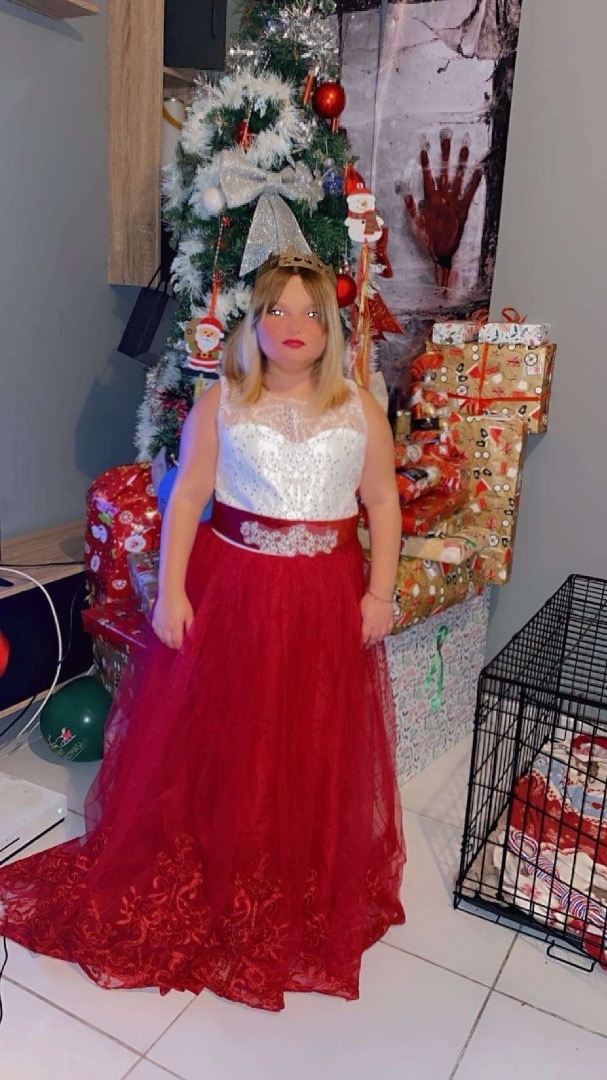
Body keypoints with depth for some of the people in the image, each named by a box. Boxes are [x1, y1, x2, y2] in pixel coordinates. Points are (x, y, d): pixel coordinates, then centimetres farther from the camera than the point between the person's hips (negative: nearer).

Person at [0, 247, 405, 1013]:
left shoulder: (359, 410, 2)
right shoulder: (220, 403, -1)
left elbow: (383, 503, 4)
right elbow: (186, 498, -2)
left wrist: (380, 592, -4)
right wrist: (171, 590, -8)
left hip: (326, 599, 1)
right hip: (229, 589, -1)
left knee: (317, 755, 12)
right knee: (209, 744, 11)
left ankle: (308, 900, 37)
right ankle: (197, 883, 36)